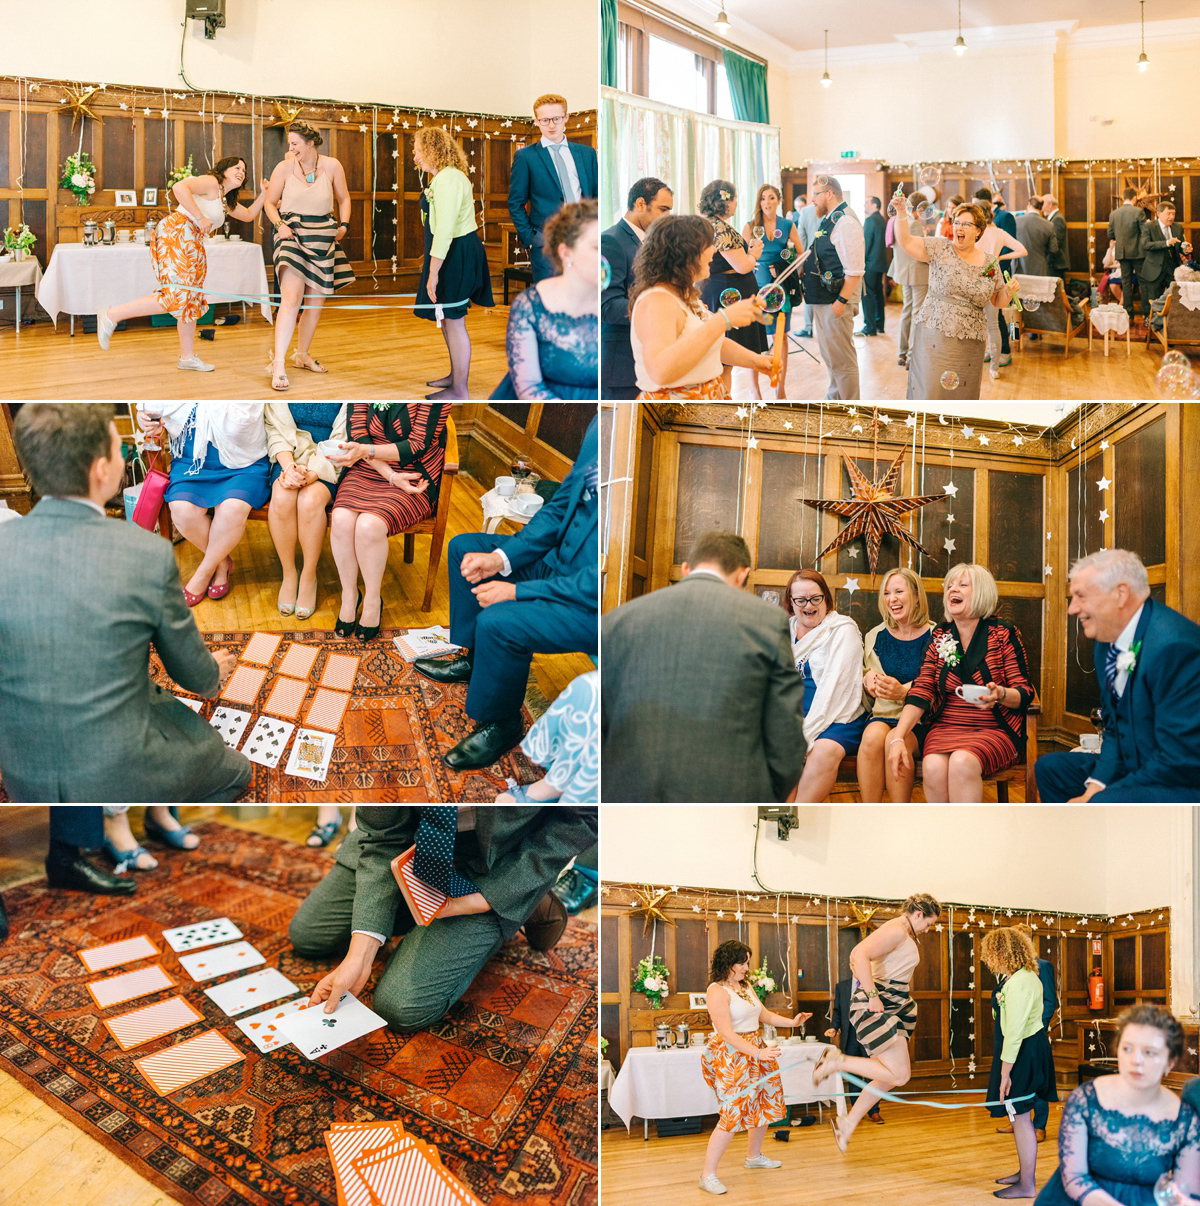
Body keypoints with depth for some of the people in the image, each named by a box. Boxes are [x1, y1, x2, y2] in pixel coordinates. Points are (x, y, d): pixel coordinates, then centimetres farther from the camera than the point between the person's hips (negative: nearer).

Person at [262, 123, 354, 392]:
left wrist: (344, 225, 1)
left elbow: (344, 199, 16)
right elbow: (270, 202, 9)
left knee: (317, 300, 10)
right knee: (291, 297, -19)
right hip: (292, 233, -3)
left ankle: (302, 354, 29)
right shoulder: (284, 168, -1)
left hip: (323, 236, 3)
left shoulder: (332, 166, 2)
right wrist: (279, 224, -8)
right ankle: (278, 364, -21)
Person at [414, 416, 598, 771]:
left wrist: (517, 592, -20)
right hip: (562, 556, 9)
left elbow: (599, 584, -29)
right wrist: (503, 557, -3)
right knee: (464, 547, 13)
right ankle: (474, 660, 31)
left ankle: (501, 724, 3)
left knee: (498, 622, -26)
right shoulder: (599, 429, -8)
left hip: (592, 605, -9)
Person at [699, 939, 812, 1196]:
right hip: (730, 1056, -9)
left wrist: (792, 1022, 3)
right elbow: (726, 1033, -22)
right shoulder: (717, 991, -17)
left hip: (755, 1052, 9)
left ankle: (753, 1156, 39)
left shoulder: (745, 987, 11)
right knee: (734, 1113, -13)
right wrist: (758, 1053, -28)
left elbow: (765, 1015, 18)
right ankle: (708, 1176, -5)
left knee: (764, 1105, 16)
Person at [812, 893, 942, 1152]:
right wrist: (872, 995, -29)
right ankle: (837, 1061, -7)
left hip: (894, 1008, 11)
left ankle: (848, 1124, 21)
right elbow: (860, 954, -29)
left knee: (890, 1077, 13)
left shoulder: (908, 935, 19)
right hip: (875, 1007, -11)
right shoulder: (896, 931, -14)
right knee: (899, 1075, -14)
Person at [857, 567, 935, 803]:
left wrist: (904, 692, -22)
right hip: (882, 715, 3)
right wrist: (867, 680, -3)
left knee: (894, 740, -34)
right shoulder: (875, 637, 13)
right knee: (873, 735, -31)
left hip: (921, 721, -3)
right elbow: (864, 675, 22)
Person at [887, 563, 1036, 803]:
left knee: (962, 762, -34)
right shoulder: (940, 637, 10)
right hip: (946, 727, 3)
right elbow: (920, 693, 3)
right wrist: (898, 738, -12)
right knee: (933, 766, -30)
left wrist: (1000, 694, -25)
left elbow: (1026, 693, -1)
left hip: (995, 731, -3)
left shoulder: (1002, 634, 1)